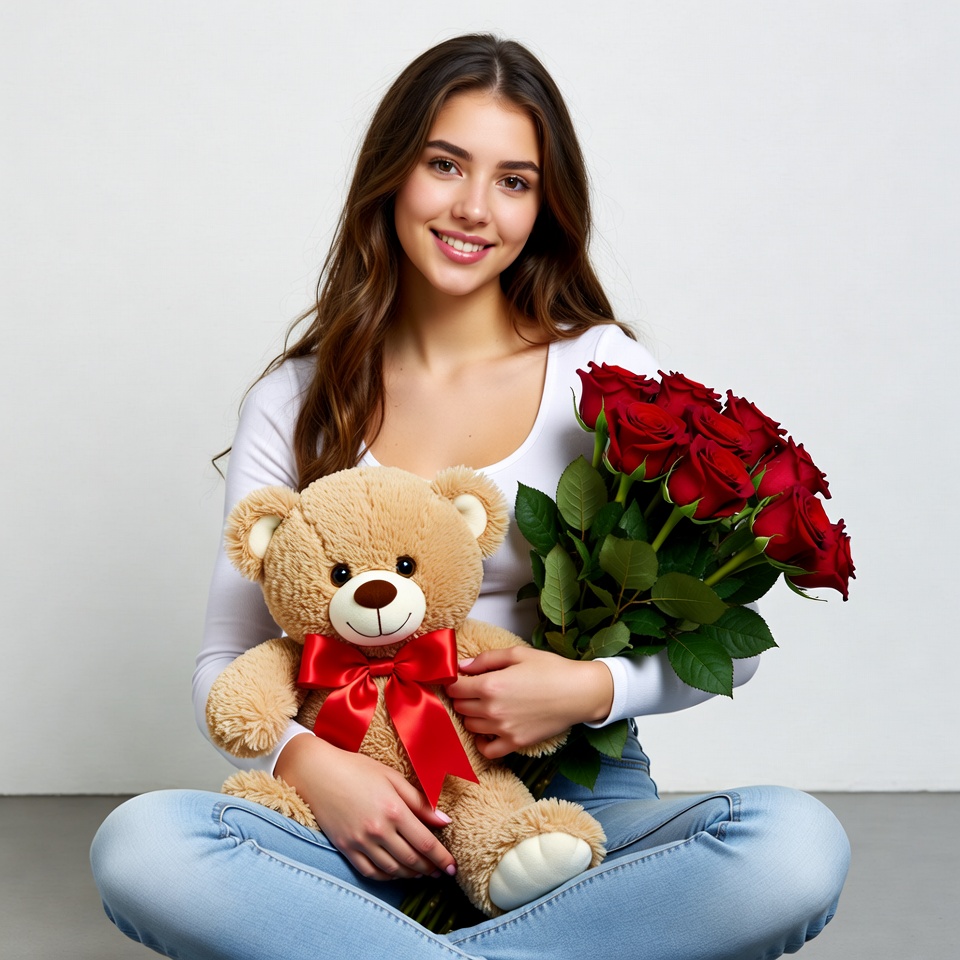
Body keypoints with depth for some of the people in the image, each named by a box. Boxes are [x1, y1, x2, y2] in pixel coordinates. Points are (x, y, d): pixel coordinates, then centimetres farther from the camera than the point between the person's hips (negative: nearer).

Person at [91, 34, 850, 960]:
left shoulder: (603, 370, 4)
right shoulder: (296, 399, 6)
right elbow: (226, 660, 5)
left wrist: (594, 688, -14)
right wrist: (307, 762, -16)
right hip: (367, 822, 0)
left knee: (796, 845, -30)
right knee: (138, 843, -28)